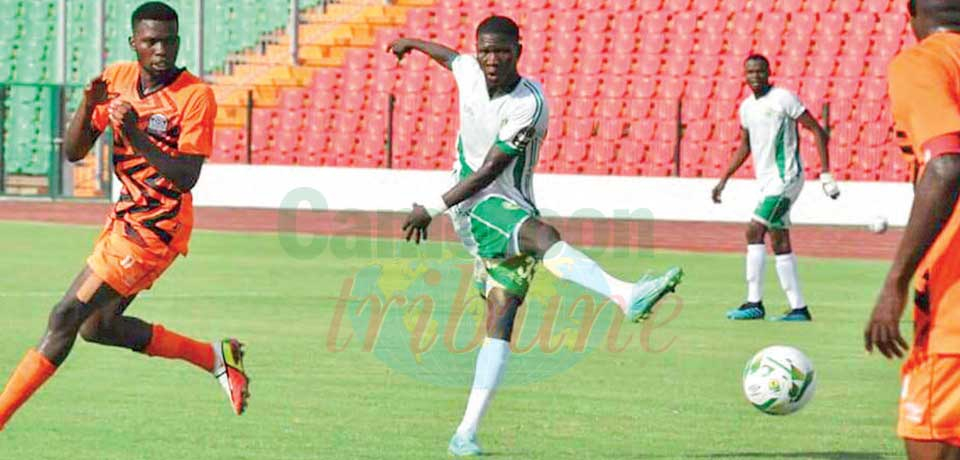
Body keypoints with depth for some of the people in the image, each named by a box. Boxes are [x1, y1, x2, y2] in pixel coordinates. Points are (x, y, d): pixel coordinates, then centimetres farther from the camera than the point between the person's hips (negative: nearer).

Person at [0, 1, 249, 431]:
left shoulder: (196, 96, -16)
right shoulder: (117, 78, 2)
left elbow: (186, 178, -23)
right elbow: (73, 152, 2)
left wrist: (137, 136, -34)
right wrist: (87, 107, -17)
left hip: (156, 231, -8)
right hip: (124, 219, 8)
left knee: (66, 316, -11)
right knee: (96, 327, 17)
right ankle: (215, 357, 24)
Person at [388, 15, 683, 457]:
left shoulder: (528, 105, -15)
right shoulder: (470, 71, 1)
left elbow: (487, 172, -16)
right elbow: (451, 56, 29)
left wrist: (431, 208, -15)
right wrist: (413, 43, 49)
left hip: (512, 209, 0)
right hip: (475, 206, 0)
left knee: (501, 320, -8)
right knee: (543, 234, -31)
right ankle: (627, 296, -56)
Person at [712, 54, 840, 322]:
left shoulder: (783, 98, -10)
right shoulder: (746, 107, 12)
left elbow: (818, 131, -10)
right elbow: (745, 146, 26)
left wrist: (825, 174, -15)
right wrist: (724, 179, 24)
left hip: (785, 178, -8)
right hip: (767, 181, 8)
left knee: (755, 231, -16)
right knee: (780, 244, 7)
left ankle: (754, 303, -15)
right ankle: (798, 308, 10)